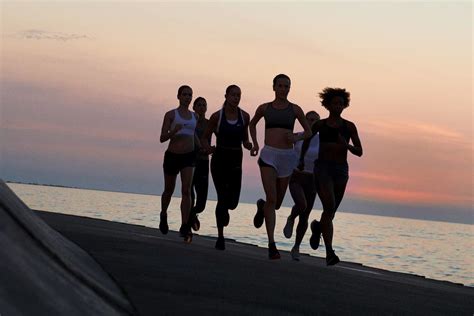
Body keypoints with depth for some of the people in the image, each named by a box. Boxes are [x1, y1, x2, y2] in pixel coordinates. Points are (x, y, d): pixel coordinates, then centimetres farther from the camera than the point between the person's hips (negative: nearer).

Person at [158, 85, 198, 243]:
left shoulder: (194, 116, 9)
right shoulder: (171, 114, -4)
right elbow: (162, 138, -11)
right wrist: (173, 131, -29)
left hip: (188, 157, 2)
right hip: (172, 156, -2)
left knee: (186, 190, -16)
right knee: (169, 190, 15)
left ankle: (185, 227, -21)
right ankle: (163, 215, 45)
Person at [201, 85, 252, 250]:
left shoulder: (244, 116, 3)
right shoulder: (217, 116, -5)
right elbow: (204, 138, 4)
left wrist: (248, 144, -8)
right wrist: (208, 147, -17)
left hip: (235, 161, 3)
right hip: (219, 160, -2)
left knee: (233, 202, -2)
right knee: (222, 197, -9)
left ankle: (224, 210, 38)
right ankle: (220, 237, 4)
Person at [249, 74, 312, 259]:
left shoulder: (295, 109, 6)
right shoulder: (264, 108, 7)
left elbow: (309, 132, 15)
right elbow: (252, 124, 26)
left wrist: (296, 138, -6)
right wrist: (255, 144, 12)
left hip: (287, 157, 2)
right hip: (268, 155, -2)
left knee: (277, 203, 11)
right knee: (272, 198, -20)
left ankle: (262, 206, 49)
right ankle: (272, 245, -17)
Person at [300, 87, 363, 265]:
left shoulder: (349, 127, 5)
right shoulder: (320, 125, 4)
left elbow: (359, 152, 2)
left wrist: (346, 145, -19)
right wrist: (302, 159, 34)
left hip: (341, 171, 3)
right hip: (322, 169, -2)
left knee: (331, 211, 12)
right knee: (329, 206, -22)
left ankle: (318, 228, 49)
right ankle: (329, 252, -23)